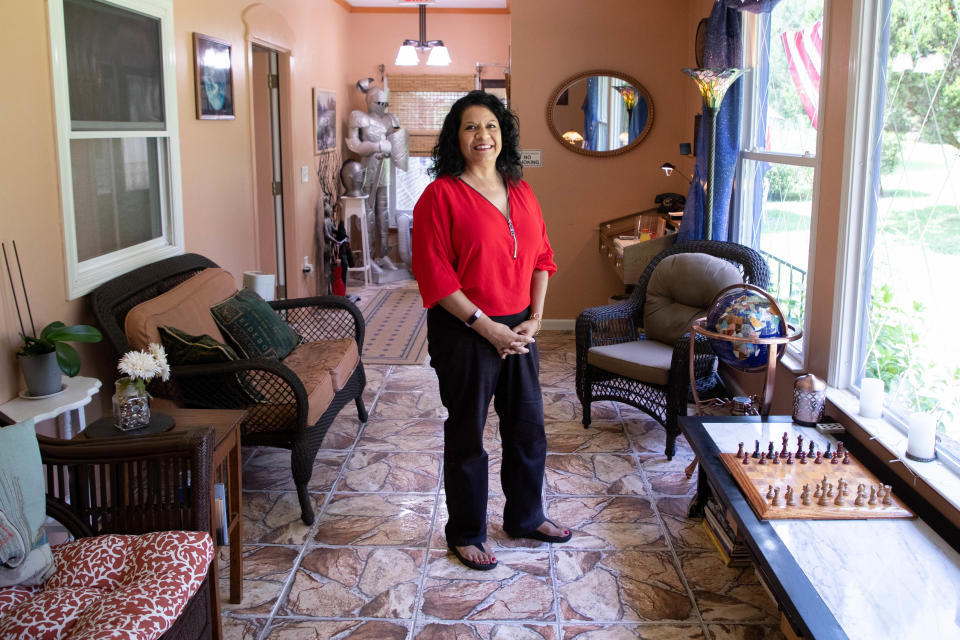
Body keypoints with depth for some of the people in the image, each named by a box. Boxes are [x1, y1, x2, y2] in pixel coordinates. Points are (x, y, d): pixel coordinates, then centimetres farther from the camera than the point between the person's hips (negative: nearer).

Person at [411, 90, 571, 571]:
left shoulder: (520, 191, 7)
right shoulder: (440, 195, -13)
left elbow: (540, 257, 10)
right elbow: (435, 276, -17)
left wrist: (534, 319, -1)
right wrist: (486, 326, -18)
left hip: (518, 330, 6)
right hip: (464, 333, -6)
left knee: (527, 426, 17)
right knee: (467, 434, 7)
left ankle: (526, 516, 37)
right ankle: (465, 533, 25)